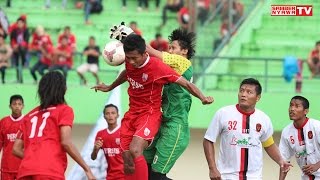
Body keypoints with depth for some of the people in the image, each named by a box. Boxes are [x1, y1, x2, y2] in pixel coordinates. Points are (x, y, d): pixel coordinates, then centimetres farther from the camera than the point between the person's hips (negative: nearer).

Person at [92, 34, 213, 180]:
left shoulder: (157, 67, -20)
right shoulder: (130, 63, -2)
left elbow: (185, 83, -18)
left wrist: (202, 98, -34)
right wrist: (109, 87, 39)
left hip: (149, 114, -7)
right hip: (131, 114, 7)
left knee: (135, 151, -30)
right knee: (127, 162, 0)